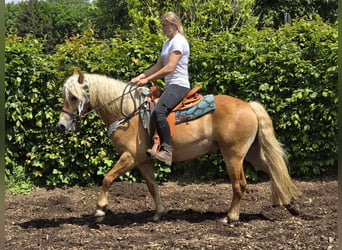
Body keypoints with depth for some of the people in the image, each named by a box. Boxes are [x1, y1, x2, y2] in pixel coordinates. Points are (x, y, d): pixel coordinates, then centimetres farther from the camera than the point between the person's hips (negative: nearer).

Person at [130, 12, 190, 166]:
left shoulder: (179, 41, -9)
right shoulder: (167, 43, 20)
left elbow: (169, 68, -18)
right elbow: (158, 66, 20)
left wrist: (147, 80, -17)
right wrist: (140, 77, 7)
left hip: (179, 85, -11)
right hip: (170, 85, 11)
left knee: (158, 111, -31)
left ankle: (167, 150, -31)